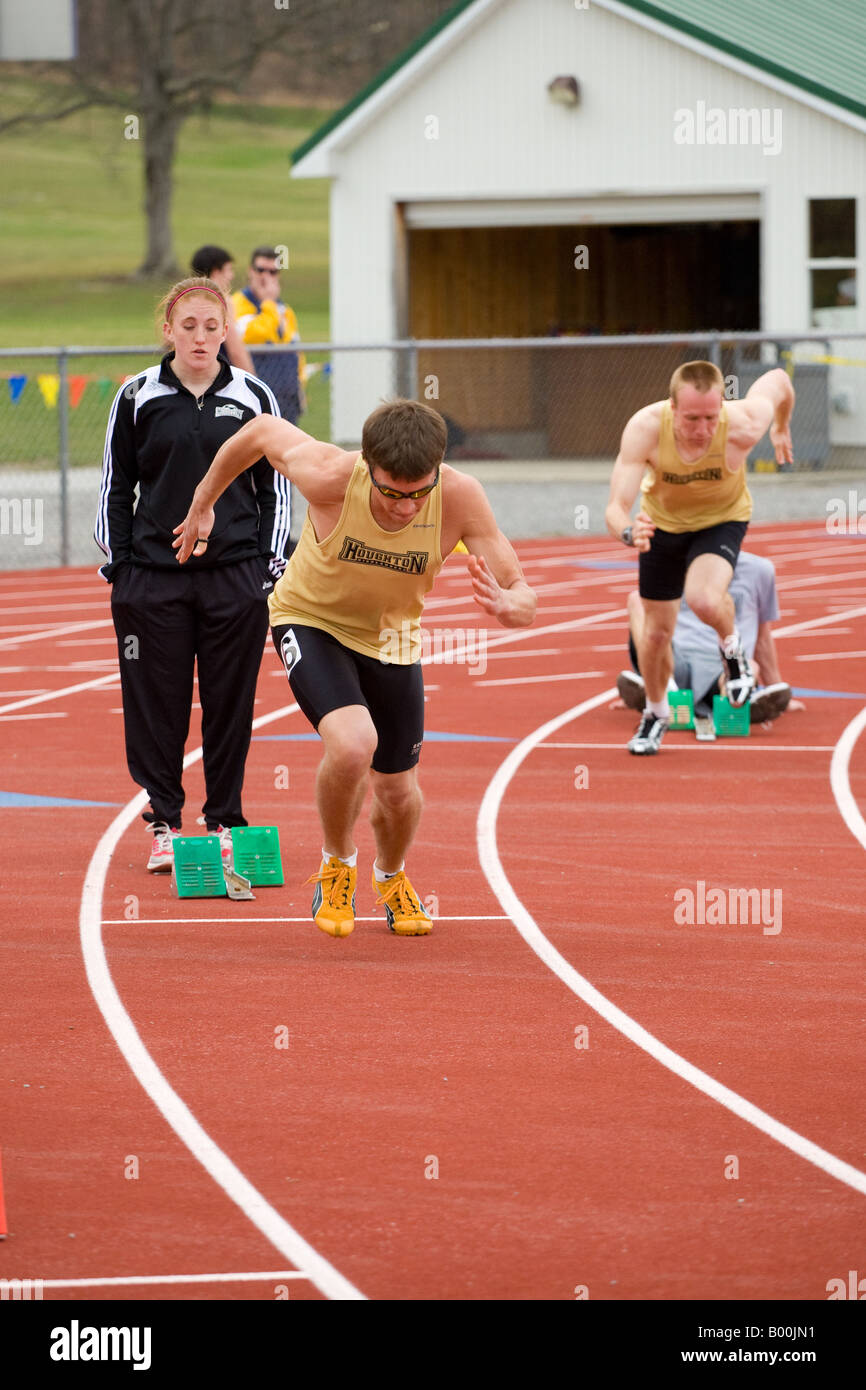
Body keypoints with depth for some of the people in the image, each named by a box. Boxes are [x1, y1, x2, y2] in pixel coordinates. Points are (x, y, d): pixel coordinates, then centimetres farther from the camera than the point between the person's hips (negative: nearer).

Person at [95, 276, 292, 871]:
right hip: (153, 573, 0)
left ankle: (226, 823, 15)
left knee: (230, 703, 3)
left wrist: (271, 567, 3)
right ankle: (165, 825, 10)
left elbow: (275, 489, 10)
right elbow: (115, 487, 8)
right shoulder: (137, 398, 3)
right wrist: (118, 566, 2)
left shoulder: (254, 398, 4)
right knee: (157, 704, 0)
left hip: (236, 575, 0)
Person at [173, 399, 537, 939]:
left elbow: (524, 598, -25)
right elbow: (262, 430, -14)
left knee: (399, 792, 10)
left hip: (392, 637, 3)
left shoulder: (460, 498, -30)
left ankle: (392, 876, 47)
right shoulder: (330, 477, -34)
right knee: (352, 743, -29)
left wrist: (508, 605, -50)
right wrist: (202, 504, 0)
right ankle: (338, 863, 2)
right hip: (312, 623, -3)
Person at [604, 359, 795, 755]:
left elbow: (777, 380, -14)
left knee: (704, 599, -31)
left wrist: (782, 429, 8)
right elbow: (616, 507, -37)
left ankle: (732, 647, 6)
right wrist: (628, 531, -62)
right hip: (662, 523, 2)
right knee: (657, 632, 9)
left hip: (722, 519, -1)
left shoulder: (742, 426, -36)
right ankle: (656, 713, 39)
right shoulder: (645, 429, -36)